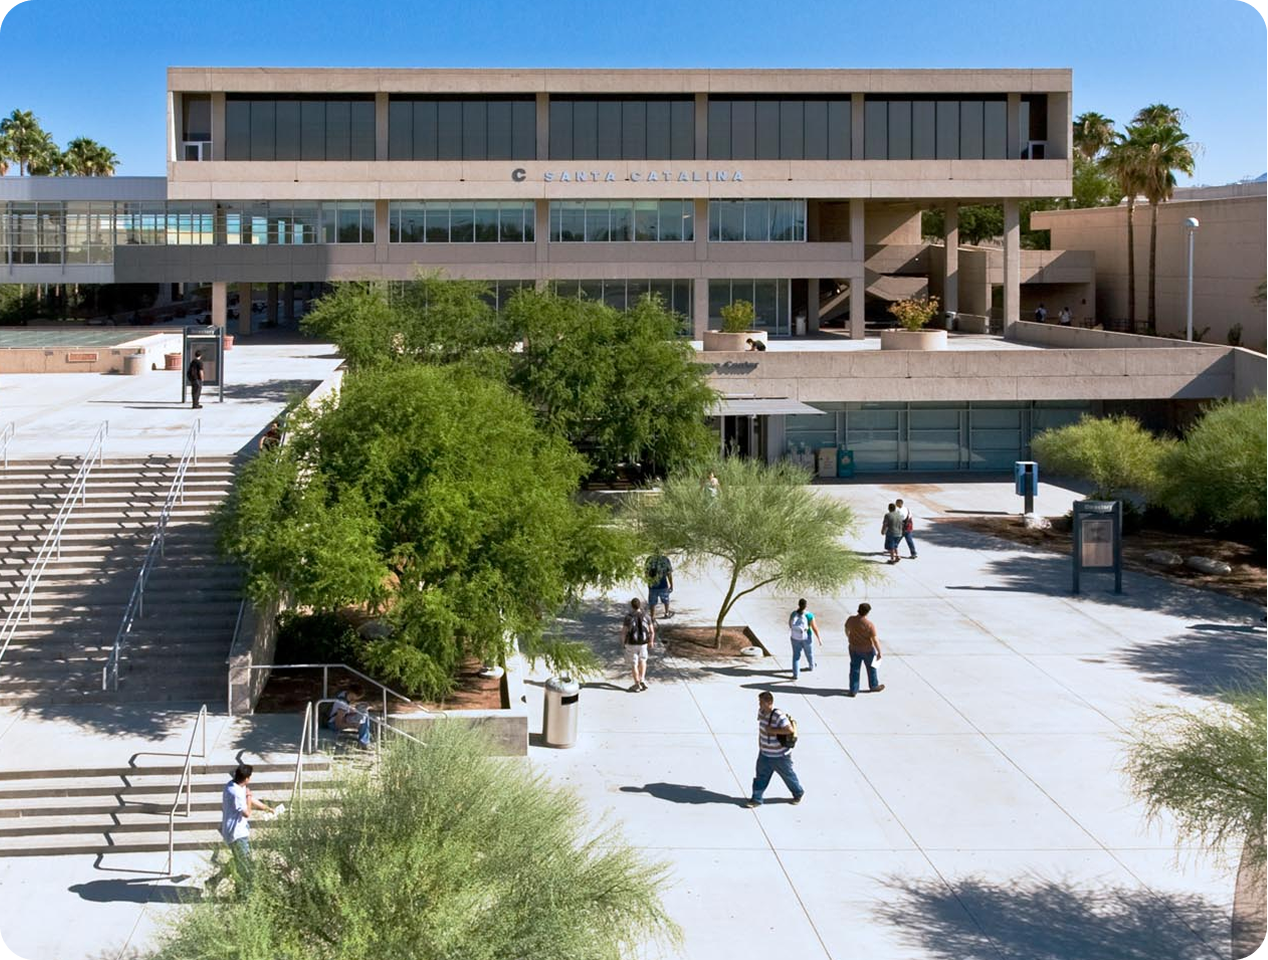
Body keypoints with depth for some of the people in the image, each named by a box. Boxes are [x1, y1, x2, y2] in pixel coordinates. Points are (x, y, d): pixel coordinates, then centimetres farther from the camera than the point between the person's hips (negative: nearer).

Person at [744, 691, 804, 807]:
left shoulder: (778, 716, -29)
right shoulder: (761, 712, -5)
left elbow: (790, 729, -37)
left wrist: (773, 730, -33)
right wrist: (760, 743, 19)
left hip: (780, 756, -6)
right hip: (765, 754, 6)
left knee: (788, 775, 14)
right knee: (760, 776, 7)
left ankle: (798, 793, 37)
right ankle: (756, 799, 16)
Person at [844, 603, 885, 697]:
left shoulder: (850, 620, -14)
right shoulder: (870, 625, -27)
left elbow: (847, 630, 6)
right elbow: (875, 640, -22)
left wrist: (848, 637, 28)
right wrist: (879, 652, -8)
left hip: (854, 648, 3)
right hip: (867, 650, -3)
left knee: (854, 669, 14)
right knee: (871, 668, 20)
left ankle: (853, 690, 16)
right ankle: (873, 686, 39)